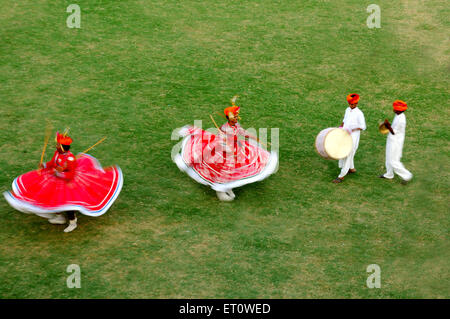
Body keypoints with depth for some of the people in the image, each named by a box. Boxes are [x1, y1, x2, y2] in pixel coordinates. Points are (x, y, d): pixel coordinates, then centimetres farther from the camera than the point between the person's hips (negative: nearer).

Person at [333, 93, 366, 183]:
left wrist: (352, 130, -24)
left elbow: (363, 127, -13)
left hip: (353, 137, -8)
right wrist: (340, 127, 5)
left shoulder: (359, 113, -15)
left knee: (348, 155, -5)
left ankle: (341, 176, -4)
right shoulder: (348, 110, 6)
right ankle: (352, 168, 40)